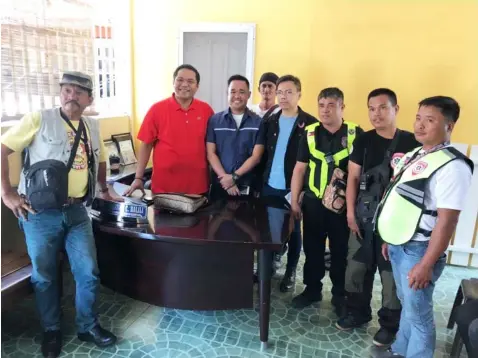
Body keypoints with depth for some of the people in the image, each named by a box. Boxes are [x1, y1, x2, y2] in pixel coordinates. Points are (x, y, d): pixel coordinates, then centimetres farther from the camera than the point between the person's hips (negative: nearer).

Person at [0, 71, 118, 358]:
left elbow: (101, 159, 26)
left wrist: (103, 189, 28)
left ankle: (88, 326, 26)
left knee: (88, 272, 5)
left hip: (77, 211, 4)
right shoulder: (39, 120, -4)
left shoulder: (93, 127, 10)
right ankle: (51, 331, 30)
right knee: (44, 276, 9)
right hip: (40, 212, -3)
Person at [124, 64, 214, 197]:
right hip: (164, 185, -1)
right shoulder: (157, 109, -4)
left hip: (199, 185, 2)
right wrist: (138, 178, -6)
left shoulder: (206, 110, 1)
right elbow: (146, 145, -2)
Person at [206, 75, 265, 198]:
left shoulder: (258, 122, 1)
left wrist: (234, 176, -13)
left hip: (247, 186, -1)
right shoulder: (214, 120, 4)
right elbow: (211, 154, -1)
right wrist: (225, 177, -12)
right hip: (219, 185, 1)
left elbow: (256, 157, -4)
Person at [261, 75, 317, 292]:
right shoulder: (270, 122, 7)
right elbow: (262, 154, 7)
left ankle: (290, 272, 26)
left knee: (293, 230, 10)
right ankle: (272, 259, 35)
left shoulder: (310, 124, -6)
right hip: (269, 186, 4)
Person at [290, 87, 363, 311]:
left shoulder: (355, 133, -5)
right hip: (313, 201, 2)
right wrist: (294, 200, 2)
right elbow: (299, 168, 4)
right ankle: (312, 289, 31)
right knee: (312, 249, 13)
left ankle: (340, 294, 30)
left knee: (341, 251, 11)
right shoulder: (310, 133, 1)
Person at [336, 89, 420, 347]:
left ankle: (389, 324, 27)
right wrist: (350, 212, -2)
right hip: (364, 216, 3)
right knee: (356, 267, 12)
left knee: (392, 273, 8)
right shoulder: (363, 141, 3)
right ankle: (357, 313, 33)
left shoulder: (411, 142, -6)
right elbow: (353, 177, 4)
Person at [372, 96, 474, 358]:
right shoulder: (413, 156, 8)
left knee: (418, 312, 9)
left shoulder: (452, 166, -18)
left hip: (419, 250, -8)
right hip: (399, 245, 8)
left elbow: (446, 220, -22)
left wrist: (426, 264, -21)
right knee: (406, 304, 24)